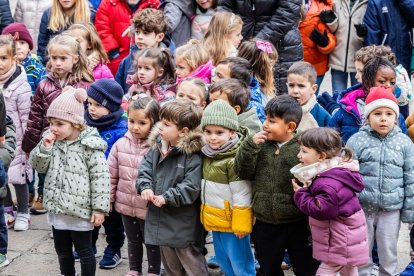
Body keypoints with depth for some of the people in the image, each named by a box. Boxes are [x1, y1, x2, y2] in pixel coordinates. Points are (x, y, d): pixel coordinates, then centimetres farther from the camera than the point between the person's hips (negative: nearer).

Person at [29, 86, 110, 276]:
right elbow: (39, 166, 5)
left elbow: (100, 177, -16)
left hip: (80, 211, -6)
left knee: (84, 251, 9)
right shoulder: (51, 141, 3)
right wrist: (44, 148, -14)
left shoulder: (90, 145, -16)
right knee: (62, 251, 20)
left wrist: (99, 208, -17)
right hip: (57, 210, 6)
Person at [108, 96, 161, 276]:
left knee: (152, 242, 14)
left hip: (149, 207, -4)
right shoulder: (120, 144, -4)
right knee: (133, 241, 23)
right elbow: (111, 174, 3)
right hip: (126, 205, 4)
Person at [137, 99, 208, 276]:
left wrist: (167, 198, -24)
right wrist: (145, 187, -11)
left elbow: (191, 187, -24)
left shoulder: (193, 155, -20)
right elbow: (145, 168, 7)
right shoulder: (157, 147, 4)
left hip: (183, 225, -7)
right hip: (162, 221, 7)